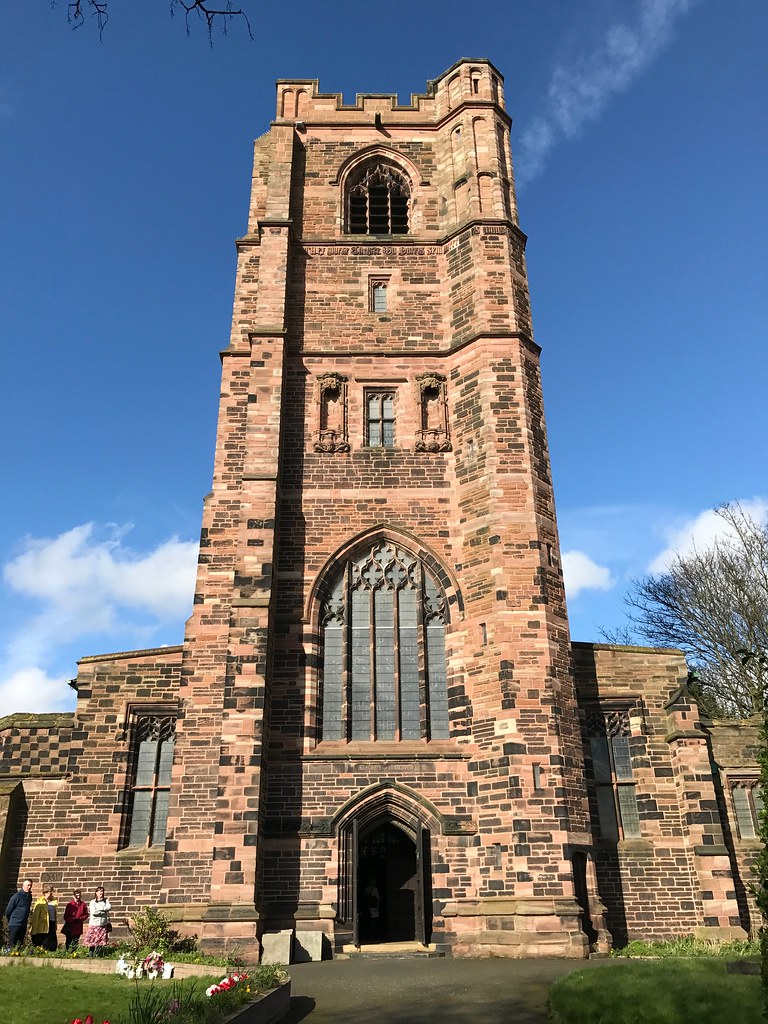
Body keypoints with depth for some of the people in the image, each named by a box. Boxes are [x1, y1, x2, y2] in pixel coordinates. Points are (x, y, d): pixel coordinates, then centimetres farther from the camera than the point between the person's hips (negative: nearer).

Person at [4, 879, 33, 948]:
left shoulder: (29, 896, 7)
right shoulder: (16, 896, -13)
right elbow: (8, 911, -5)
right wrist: (11, 921, 7)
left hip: (23, 926, 6)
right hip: (14, 925, -6)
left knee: (20, 945, 9)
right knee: (12, 946, -4)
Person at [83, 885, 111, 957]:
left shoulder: (106, 901, 10)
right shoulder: (92, 902, 0)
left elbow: (109, 907, -6)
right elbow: (93, 912, -12)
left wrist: (100, 909, -12)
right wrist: (104, 911, -6)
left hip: (103, 925, 3)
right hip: (94, 924, -3)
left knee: (101, 942, 3)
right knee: (92, 941, -5)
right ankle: (90, 955, 4)